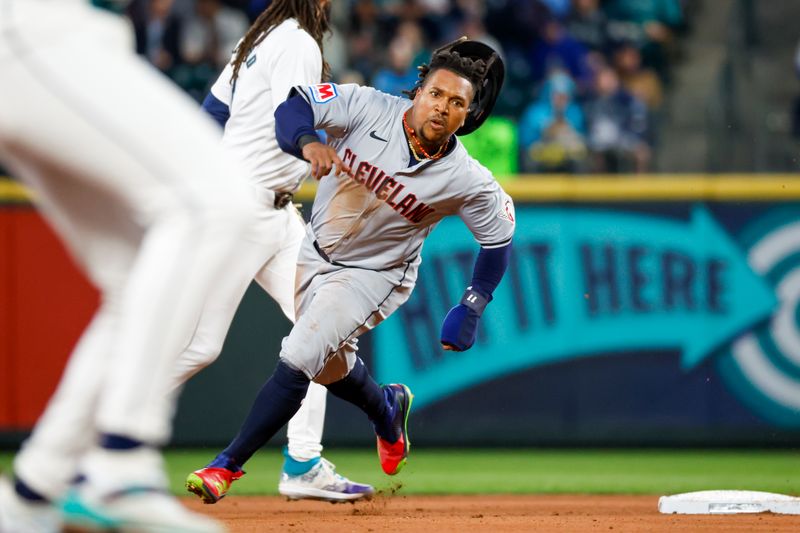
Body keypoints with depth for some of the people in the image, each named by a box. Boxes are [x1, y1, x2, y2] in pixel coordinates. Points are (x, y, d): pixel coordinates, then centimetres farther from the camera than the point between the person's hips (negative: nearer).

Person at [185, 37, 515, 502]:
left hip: (374, 275, -4)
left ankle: (228, 464, -9)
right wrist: (307, 142, -50)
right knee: (332, 367, 21)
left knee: (298, 359, -19)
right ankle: (388, 409, 54)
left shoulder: (467, 181, -23)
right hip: (316, 251, 4)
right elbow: (293, 105, -28)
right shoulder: (369, 108, -23)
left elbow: (499, 236, -7)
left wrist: (471, 308, -12)